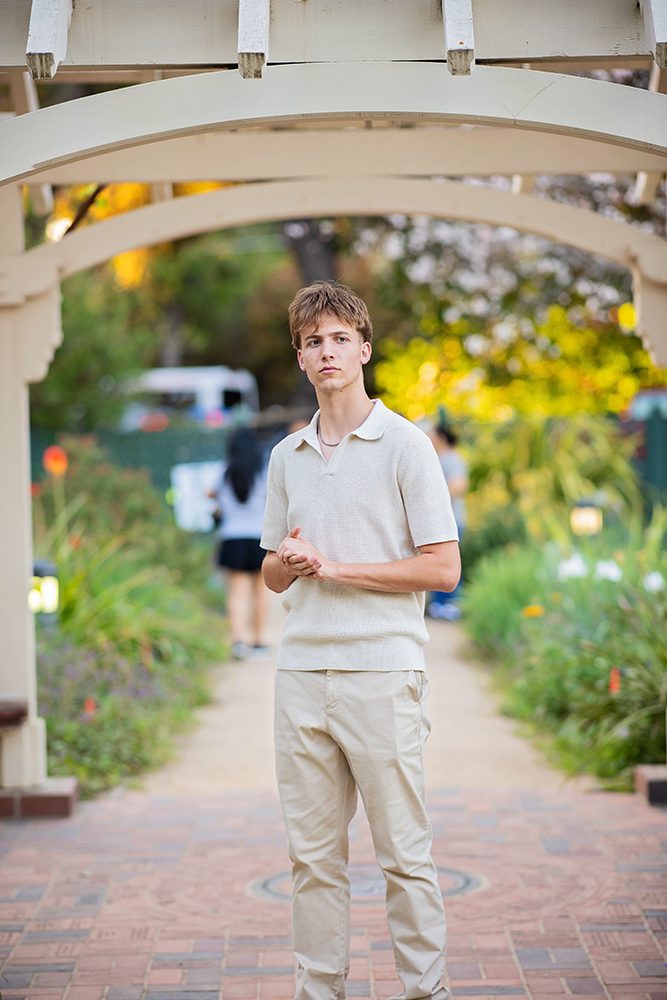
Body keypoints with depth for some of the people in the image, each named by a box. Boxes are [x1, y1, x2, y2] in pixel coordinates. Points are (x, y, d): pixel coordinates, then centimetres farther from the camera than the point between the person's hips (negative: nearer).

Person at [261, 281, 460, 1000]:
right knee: (313, 853, 8)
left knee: (403, 852, -1)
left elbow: (442, 568, -6)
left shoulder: (404, 444, -2)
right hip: (301, 671, 5)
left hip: (380, 671, -5)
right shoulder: (286, 457, 15)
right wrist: (289, 562, -3)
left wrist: (337, 567, -11)